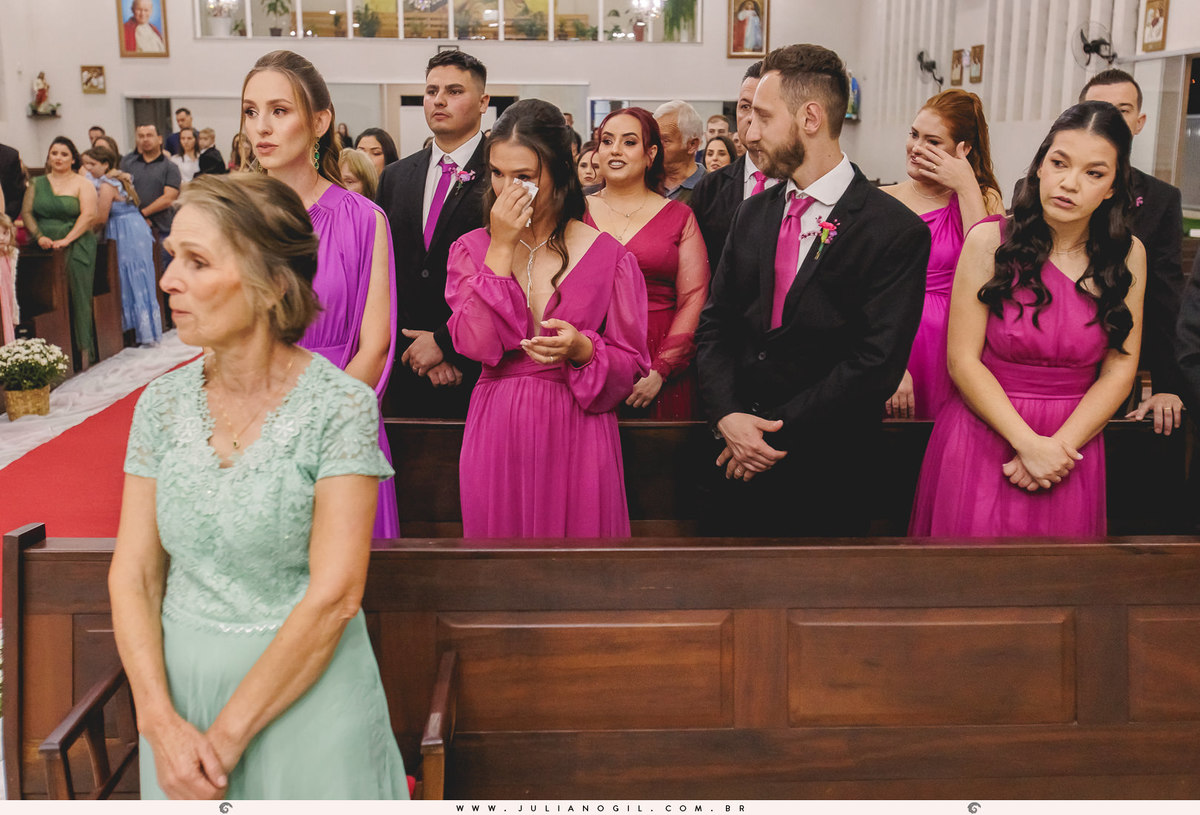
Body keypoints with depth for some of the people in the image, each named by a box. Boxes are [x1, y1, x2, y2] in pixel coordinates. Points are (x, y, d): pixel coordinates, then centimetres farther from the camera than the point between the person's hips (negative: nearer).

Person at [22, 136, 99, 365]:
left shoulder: (82, 184, 4)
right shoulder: (37, 184, 16)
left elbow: (89, 215, -7)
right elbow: (26, 212, 10)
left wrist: (67, 239, -16)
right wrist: (39, 236, -7)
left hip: (75, 247, -3)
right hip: (45, 249, 3)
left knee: (77, 297, -8)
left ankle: (83, 349, -6)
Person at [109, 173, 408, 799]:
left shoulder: (341, 406, -15)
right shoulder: (162, 403, -1)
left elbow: (333, 595, -18)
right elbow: (133, 575, -1)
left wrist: (227, 736, -16)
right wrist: (161, 721, -12)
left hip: (305, 693, -4)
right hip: (179, 684, 4)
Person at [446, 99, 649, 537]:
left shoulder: (607, 255, 0)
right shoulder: (471, 248, 6)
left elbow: (631, 365, 1)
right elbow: (476, 344, -11)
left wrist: (581, 349, -19)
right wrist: (502, 248, -11)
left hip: (576, 435, -1)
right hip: (496, 436, 1)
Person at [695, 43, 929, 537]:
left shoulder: (896, 232, -12)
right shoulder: (753, 214, 7)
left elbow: (876, 363, -18)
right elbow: (715, 323, 6)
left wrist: (777, 431, -16)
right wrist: (727, 416, -11)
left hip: (824, 475, -5)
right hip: (738, 462, 5)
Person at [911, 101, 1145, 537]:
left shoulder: (1128, 256, 0)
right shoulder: (989, 240, -8)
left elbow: (1120, 370, 0)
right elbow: (963, 360, -10)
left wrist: (1059, 447, -11)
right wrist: (1028, 443, -15)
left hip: (1072, 447, 2)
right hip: (981, 441, -2)